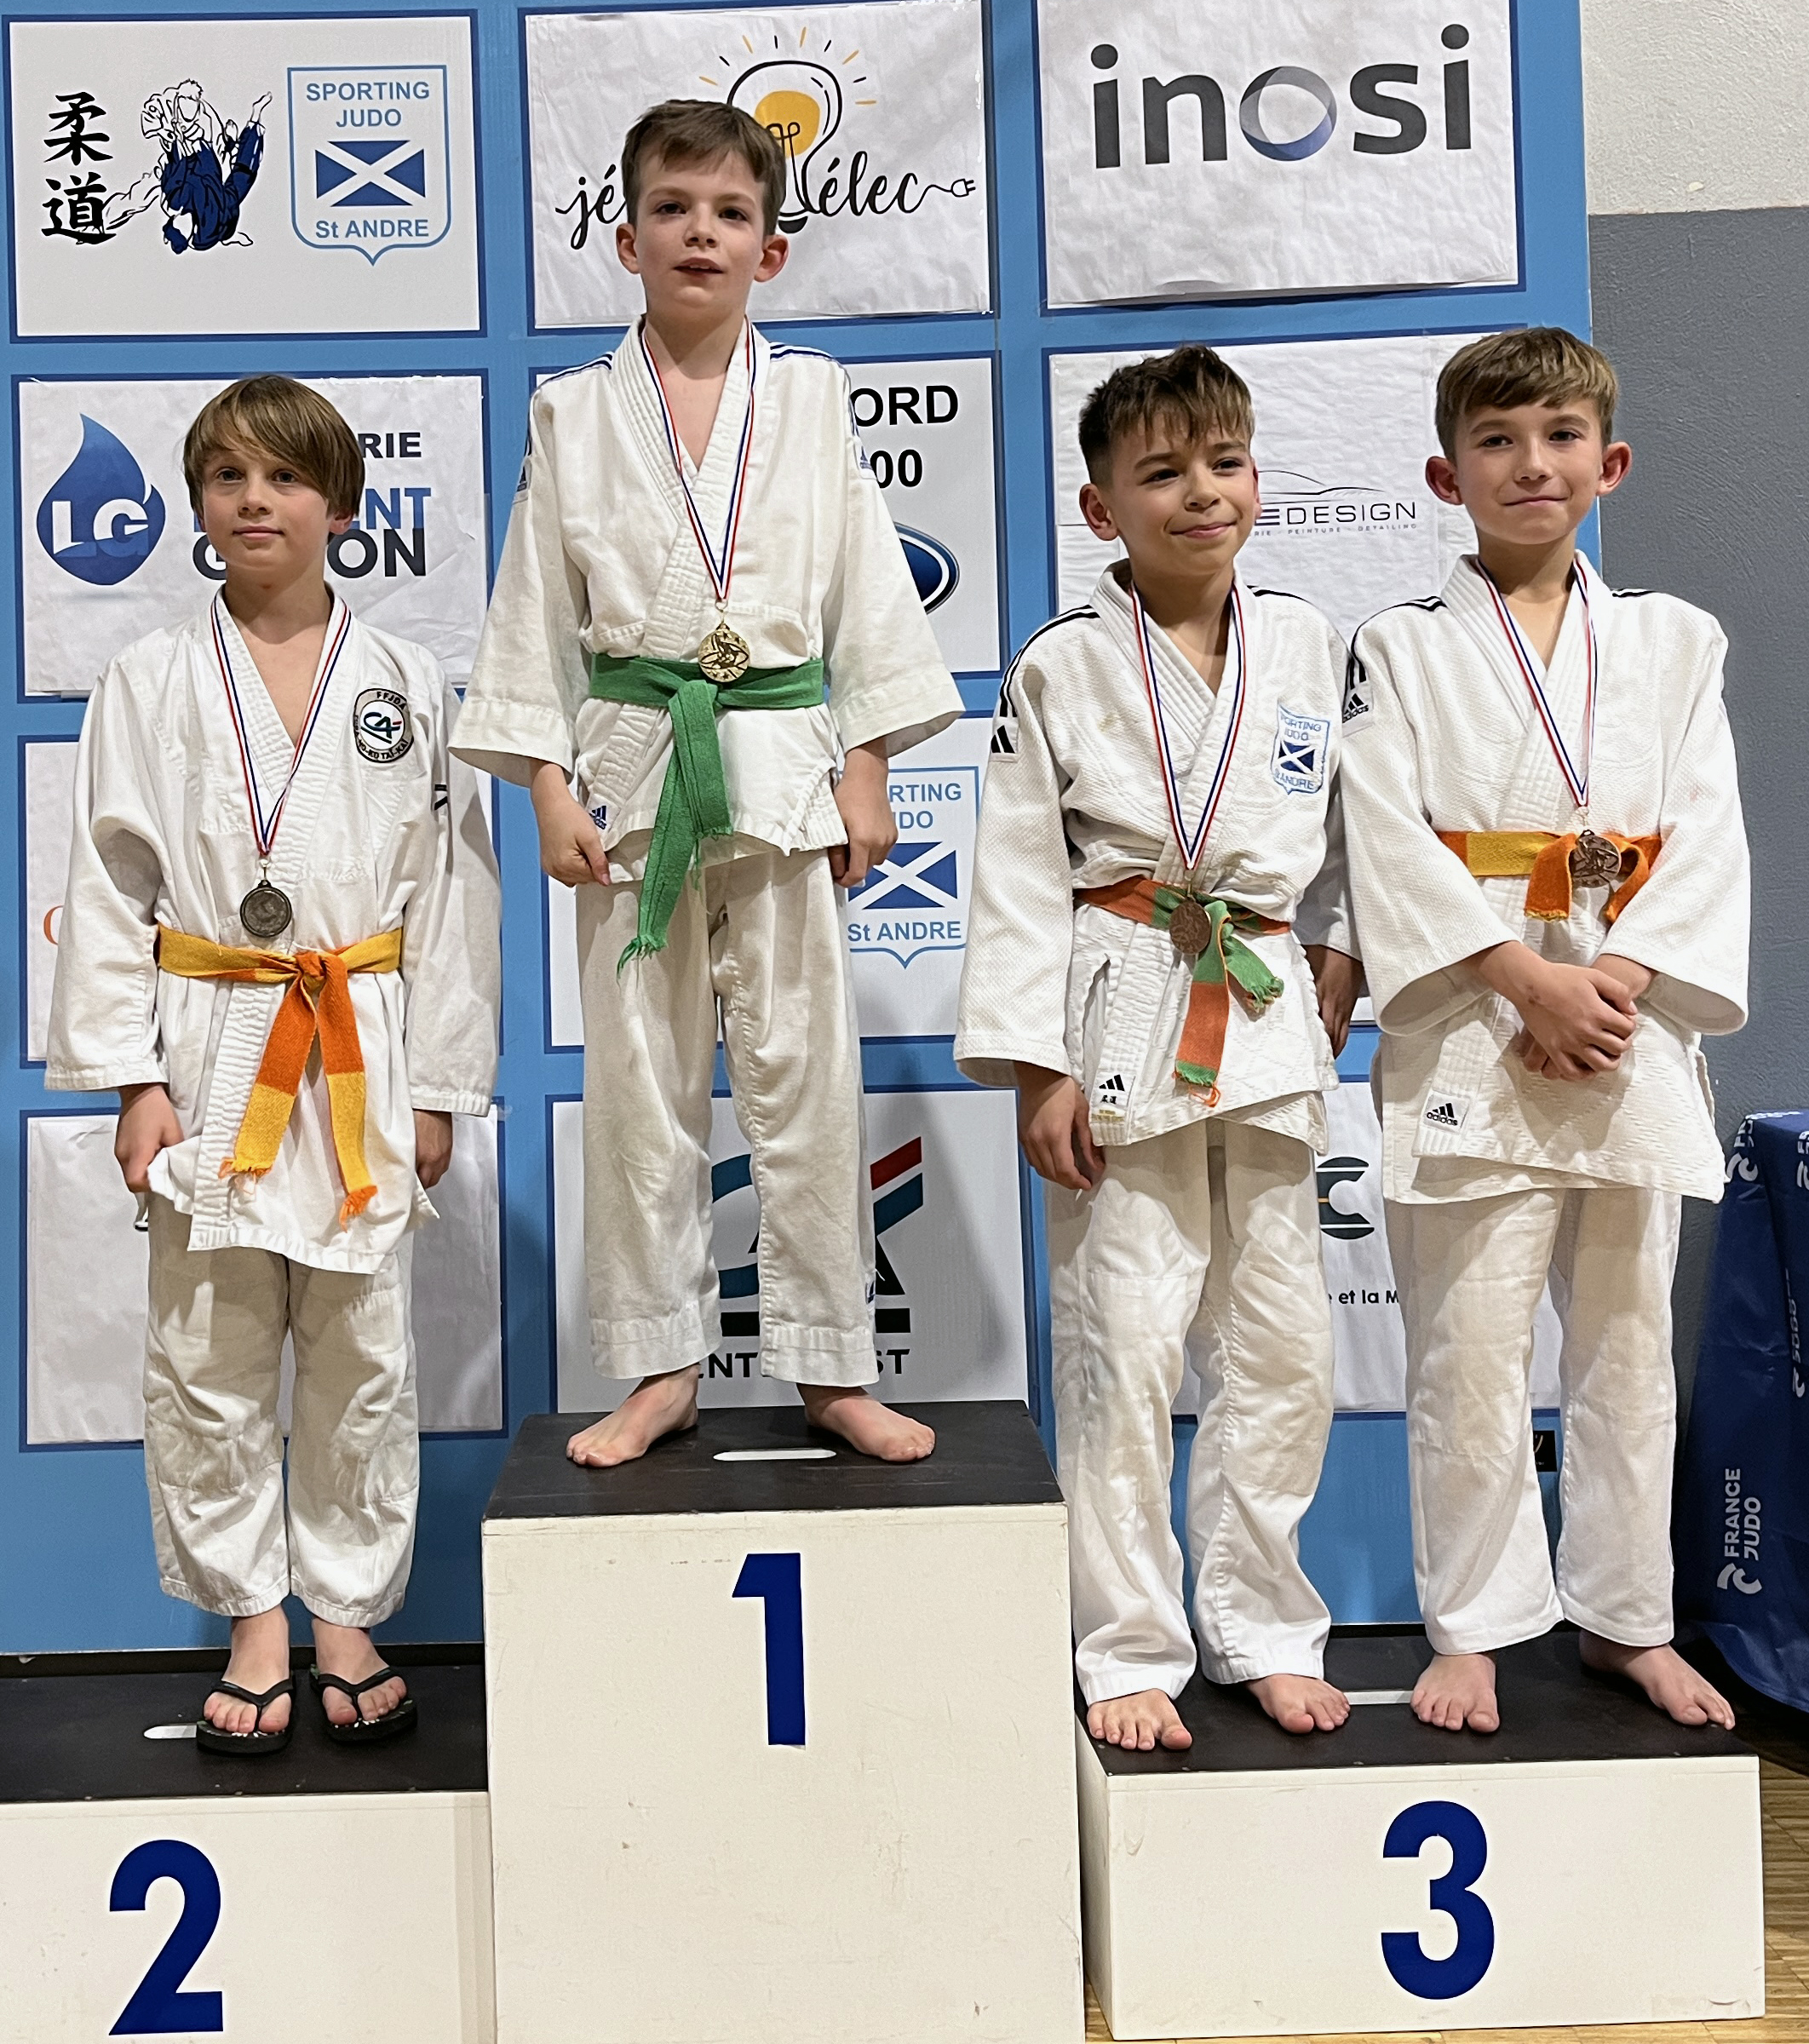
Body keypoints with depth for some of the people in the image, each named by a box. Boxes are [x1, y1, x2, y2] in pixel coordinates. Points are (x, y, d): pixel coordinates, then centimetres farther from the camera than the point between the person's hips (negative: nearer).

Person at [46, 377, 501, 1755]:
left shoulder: (408, 684, 4)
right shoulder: (152, 683, 4)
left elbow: (451, 892, 4)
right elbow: (110, 887, 2)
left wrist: (440, 1085, 1)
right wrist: (133, 1081, -6)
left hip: (364, 1058, 0)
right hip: (210, 1053, 0)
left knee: (361, 1355, 6)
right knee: (209, 1358, 6)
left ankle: (349, 1618, 22)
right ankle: (254, 1625, 22)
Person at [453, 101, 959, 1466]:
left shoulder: (812, 399, 8)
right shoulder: (575, 414, 7)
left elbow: (867, 585, 6)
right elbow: (537, 606, 6)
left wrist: (867, 769, 0)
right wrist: (548, 785, -2)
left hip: (784, 763, 0)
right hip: (634, 764, 1)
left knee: (802, 1070, 2)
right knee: (638, 1076, 5)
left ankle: (832, 1365, 15)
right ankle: (661, 1367, 19)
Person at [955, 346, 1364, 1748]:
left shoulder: (1311, 648, 8)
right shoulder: (1063, 667, -2)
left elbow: (1353, 836, 15)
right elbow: (1020, 878, -4)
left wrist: (1339, 973, 4)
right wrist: (1036, 1068, -9)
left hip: (1269, 1025, 4)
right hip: (1124, 1027, -3)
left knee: (1284, 1345, 9)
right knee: (1124, 1346, 0)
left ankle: (1265, 1629, 26)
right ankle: (1134, 1652, 16)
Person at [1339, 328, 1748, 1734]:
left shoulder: (1673, 642, 11)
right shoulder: (1403, 648, 3)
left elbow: (1706, 836, 4)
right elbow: (1390, 840, -8)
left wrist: (1618, 983, -12)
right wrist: (1530, 978, -16)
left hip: (1632, 1035, 3)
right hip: (1469, 1049, -3)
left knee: (1627, 1346, 12)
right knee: (1468, 1355, 1)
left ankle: (1629, 1620, 27)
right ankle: (1474, 1630, 17)